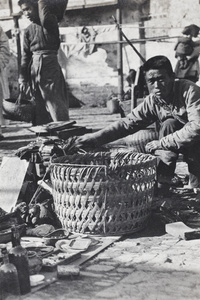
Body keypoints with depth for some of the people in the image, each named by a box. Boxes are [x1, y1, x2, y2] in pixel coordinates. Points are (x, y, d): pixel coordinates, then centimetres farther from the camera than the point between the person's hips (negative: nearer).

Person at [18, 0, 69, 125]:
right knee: (40, 106, 9)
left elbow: (45, 20, -25)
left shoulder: (51, 21, 2)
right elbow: (26, 55, 12)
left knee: (55, 103, -11)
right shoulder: (28, 30, 13)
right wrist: (23, 79, 7)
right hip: (34, 70, 5)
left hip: (50, 65, -5)